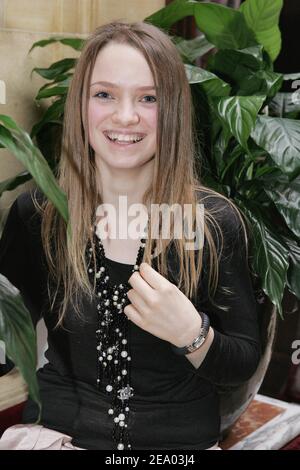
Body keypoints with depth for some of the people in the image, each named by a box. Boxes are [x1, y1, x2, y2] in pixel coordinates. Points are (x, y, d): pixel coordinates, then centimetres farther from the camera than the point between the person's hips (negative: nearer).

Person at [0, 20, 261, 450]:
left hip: (179, 439, 1)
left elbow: (245, 363, -1)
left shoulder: (216, 222, -7)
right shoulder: (35, 215, -3)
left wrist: (192, 334, -18)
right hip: (56, 430, 0)